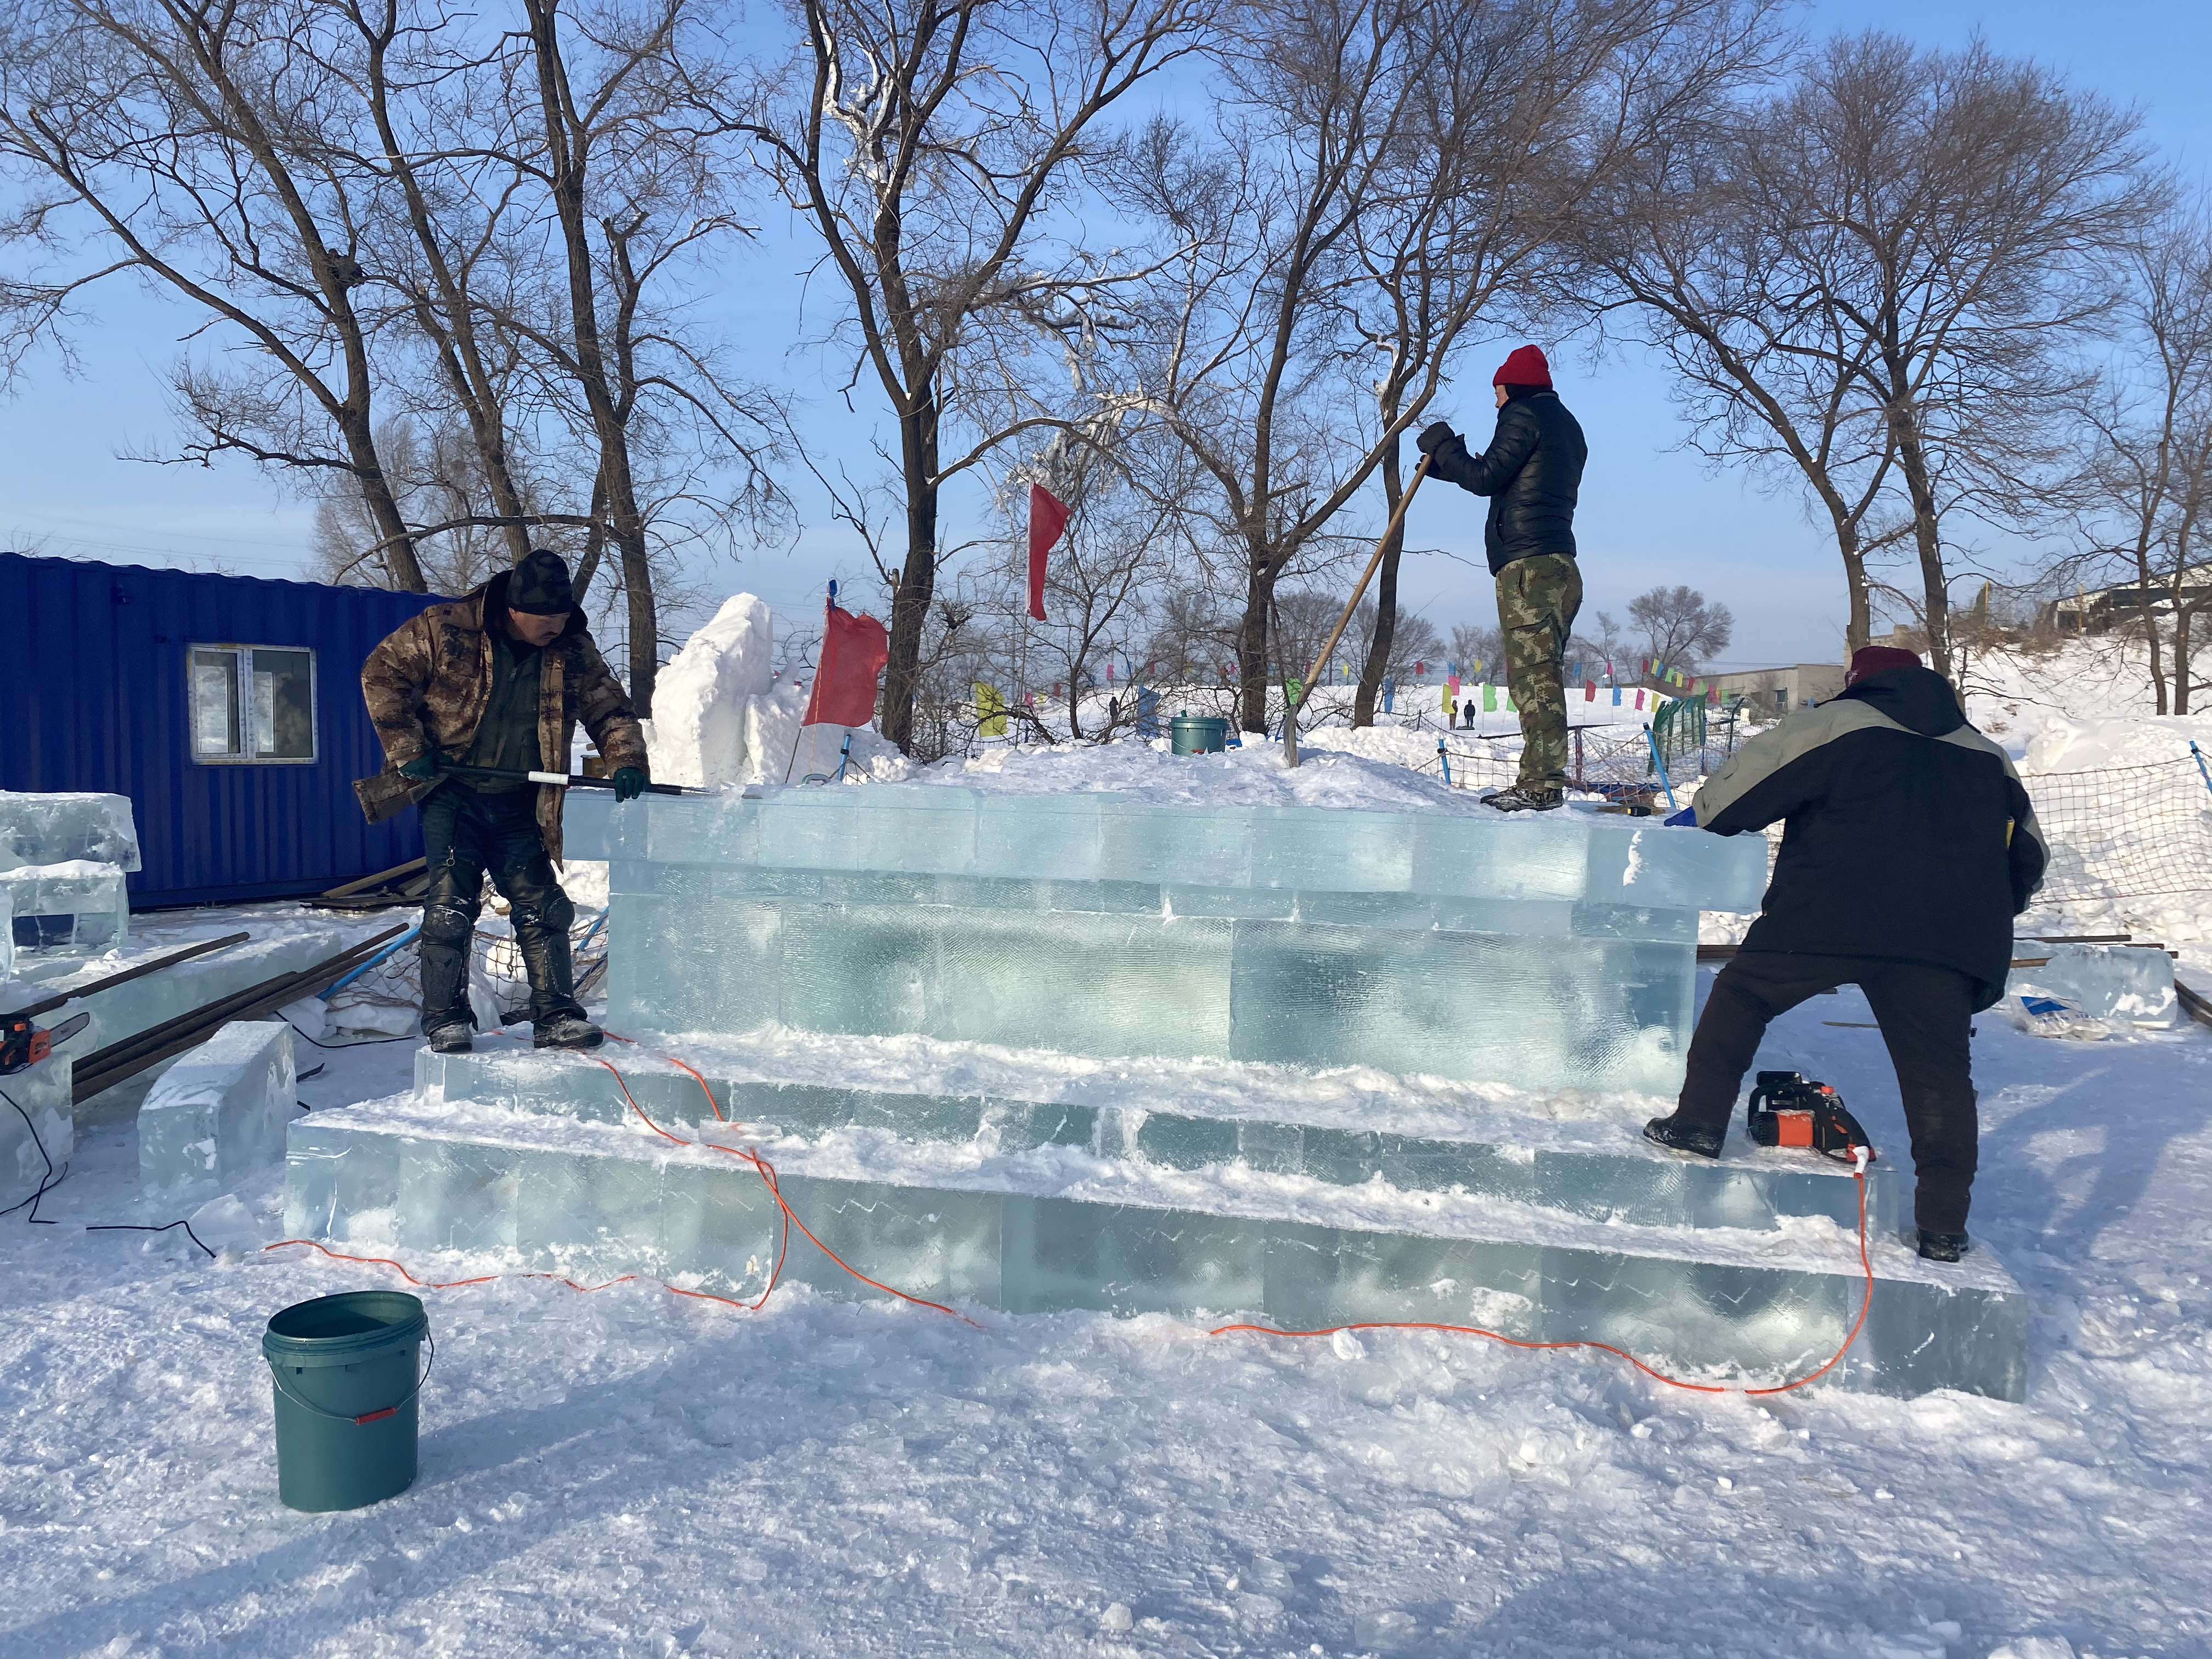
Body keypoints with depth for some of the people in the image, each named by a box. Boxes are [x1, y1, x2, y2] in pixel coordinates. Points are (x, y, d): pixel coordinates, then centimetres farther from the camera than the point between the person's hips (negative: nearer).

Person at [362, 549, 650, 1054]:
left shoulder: (573, 649, -2)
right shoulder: (446, 630, -10)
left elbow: (609, 708, 4)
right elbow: (381, 674, -3)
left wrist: (626, 760, -15)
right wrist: (408, 750, -8)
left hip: (520, 806, 3)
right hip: (452, 796, -3)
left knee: (541, 908, 1)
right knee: (451, 905, -7)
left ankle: (556, 1016, 8)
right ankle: (446, 1018, 3)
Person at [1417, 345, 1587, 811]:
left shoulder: (1524, 415, -3)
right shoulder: (1568, 427, 27)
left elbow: (1486, 479, -10)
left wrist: (1442, 448, 5)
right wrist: (1450, 459, 25)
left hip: (1526, 563, -10)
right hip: (1561, 564, 10)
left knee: (1534, 675, -13)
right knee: (1540, 677, 11)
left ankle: (1542, 782, -16)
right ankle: (1538, 779, 13)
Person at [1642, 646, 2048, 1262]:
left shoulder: (1835, 725, 10)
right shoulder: (1985, 755, 24)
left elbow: (1734, 792, 7)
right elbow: (2028, 857, 27)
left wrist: (1701, 814, 26)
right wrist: (1985, 919, 38)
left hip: (1831, 916, -3)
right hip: (1945, 938, 4)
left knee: (1741, 995, 15)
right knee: (1941, 1073, 9)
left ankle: (1700, 1121, 11)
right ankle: (1944, 1225, 7)